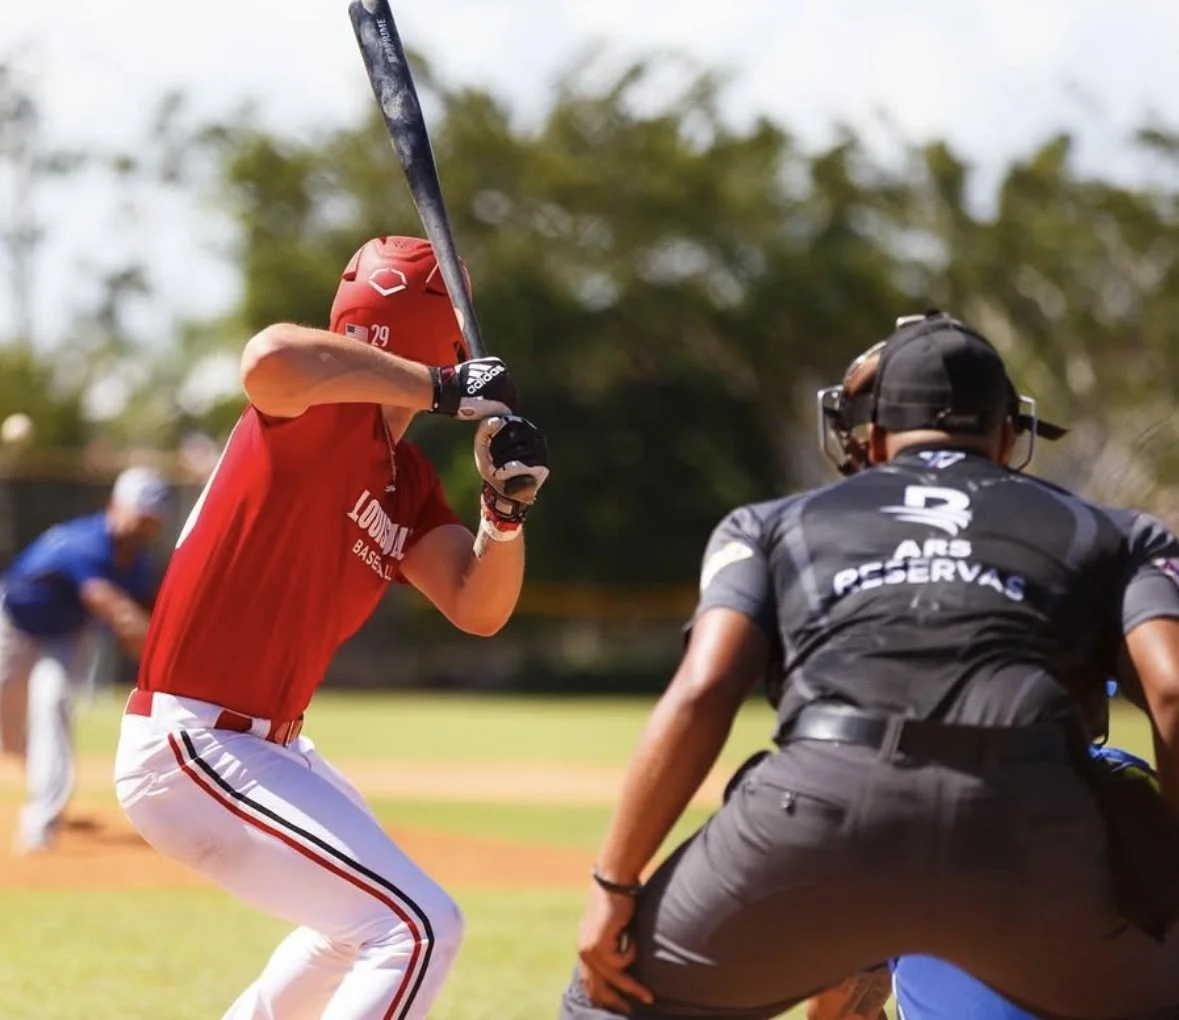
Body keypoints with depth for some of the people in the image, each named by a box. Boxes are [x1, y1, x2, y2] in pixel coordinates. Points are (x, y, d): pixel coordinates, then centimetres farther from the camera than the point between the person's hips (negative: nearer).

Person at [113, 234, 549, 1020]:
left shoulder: (409, 481, 11)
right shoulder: (326, 404, -15)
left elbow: (477, 608, 5)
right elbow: (271, 360, -39)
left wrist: (507, 507, -14)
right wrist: (443, 388, -30)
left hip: (263, 746, 11)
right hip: (193, 748, -11)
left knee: (362, 918, 32)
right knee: (420, 928, -18)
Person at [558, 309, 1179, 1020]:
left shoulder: (777, 526, 28)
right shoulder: (1095, 533, 28)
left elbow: (702, 694, 11)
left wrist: (614, 884, 11)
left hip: (825, 807, 0)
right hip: (1032, 823, 0)